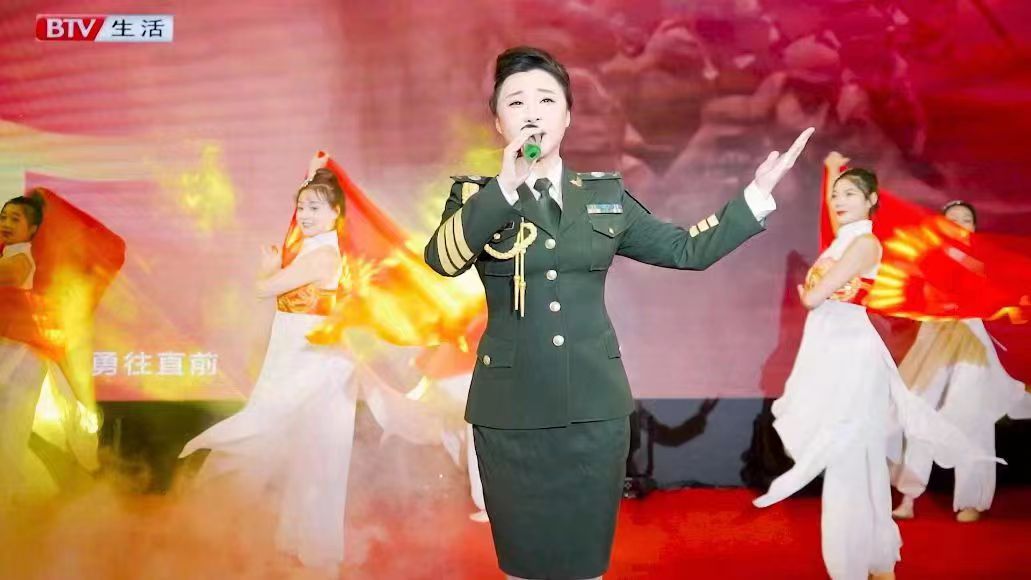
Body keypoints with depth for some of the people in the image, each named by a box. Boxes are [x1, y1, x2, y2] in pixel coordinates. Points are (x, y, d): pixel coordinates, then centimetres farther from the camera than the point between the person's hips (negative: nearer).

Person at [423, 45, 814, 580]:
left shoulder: (606, 196, 7)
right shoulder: (475, 195, 0)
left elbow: (688, 249, 10)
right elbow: (440, 259, -19)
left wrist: (758, 193, 4)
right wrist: (504, 189, -28)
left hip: (595, 407, 1)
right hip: (512, 410, -1)